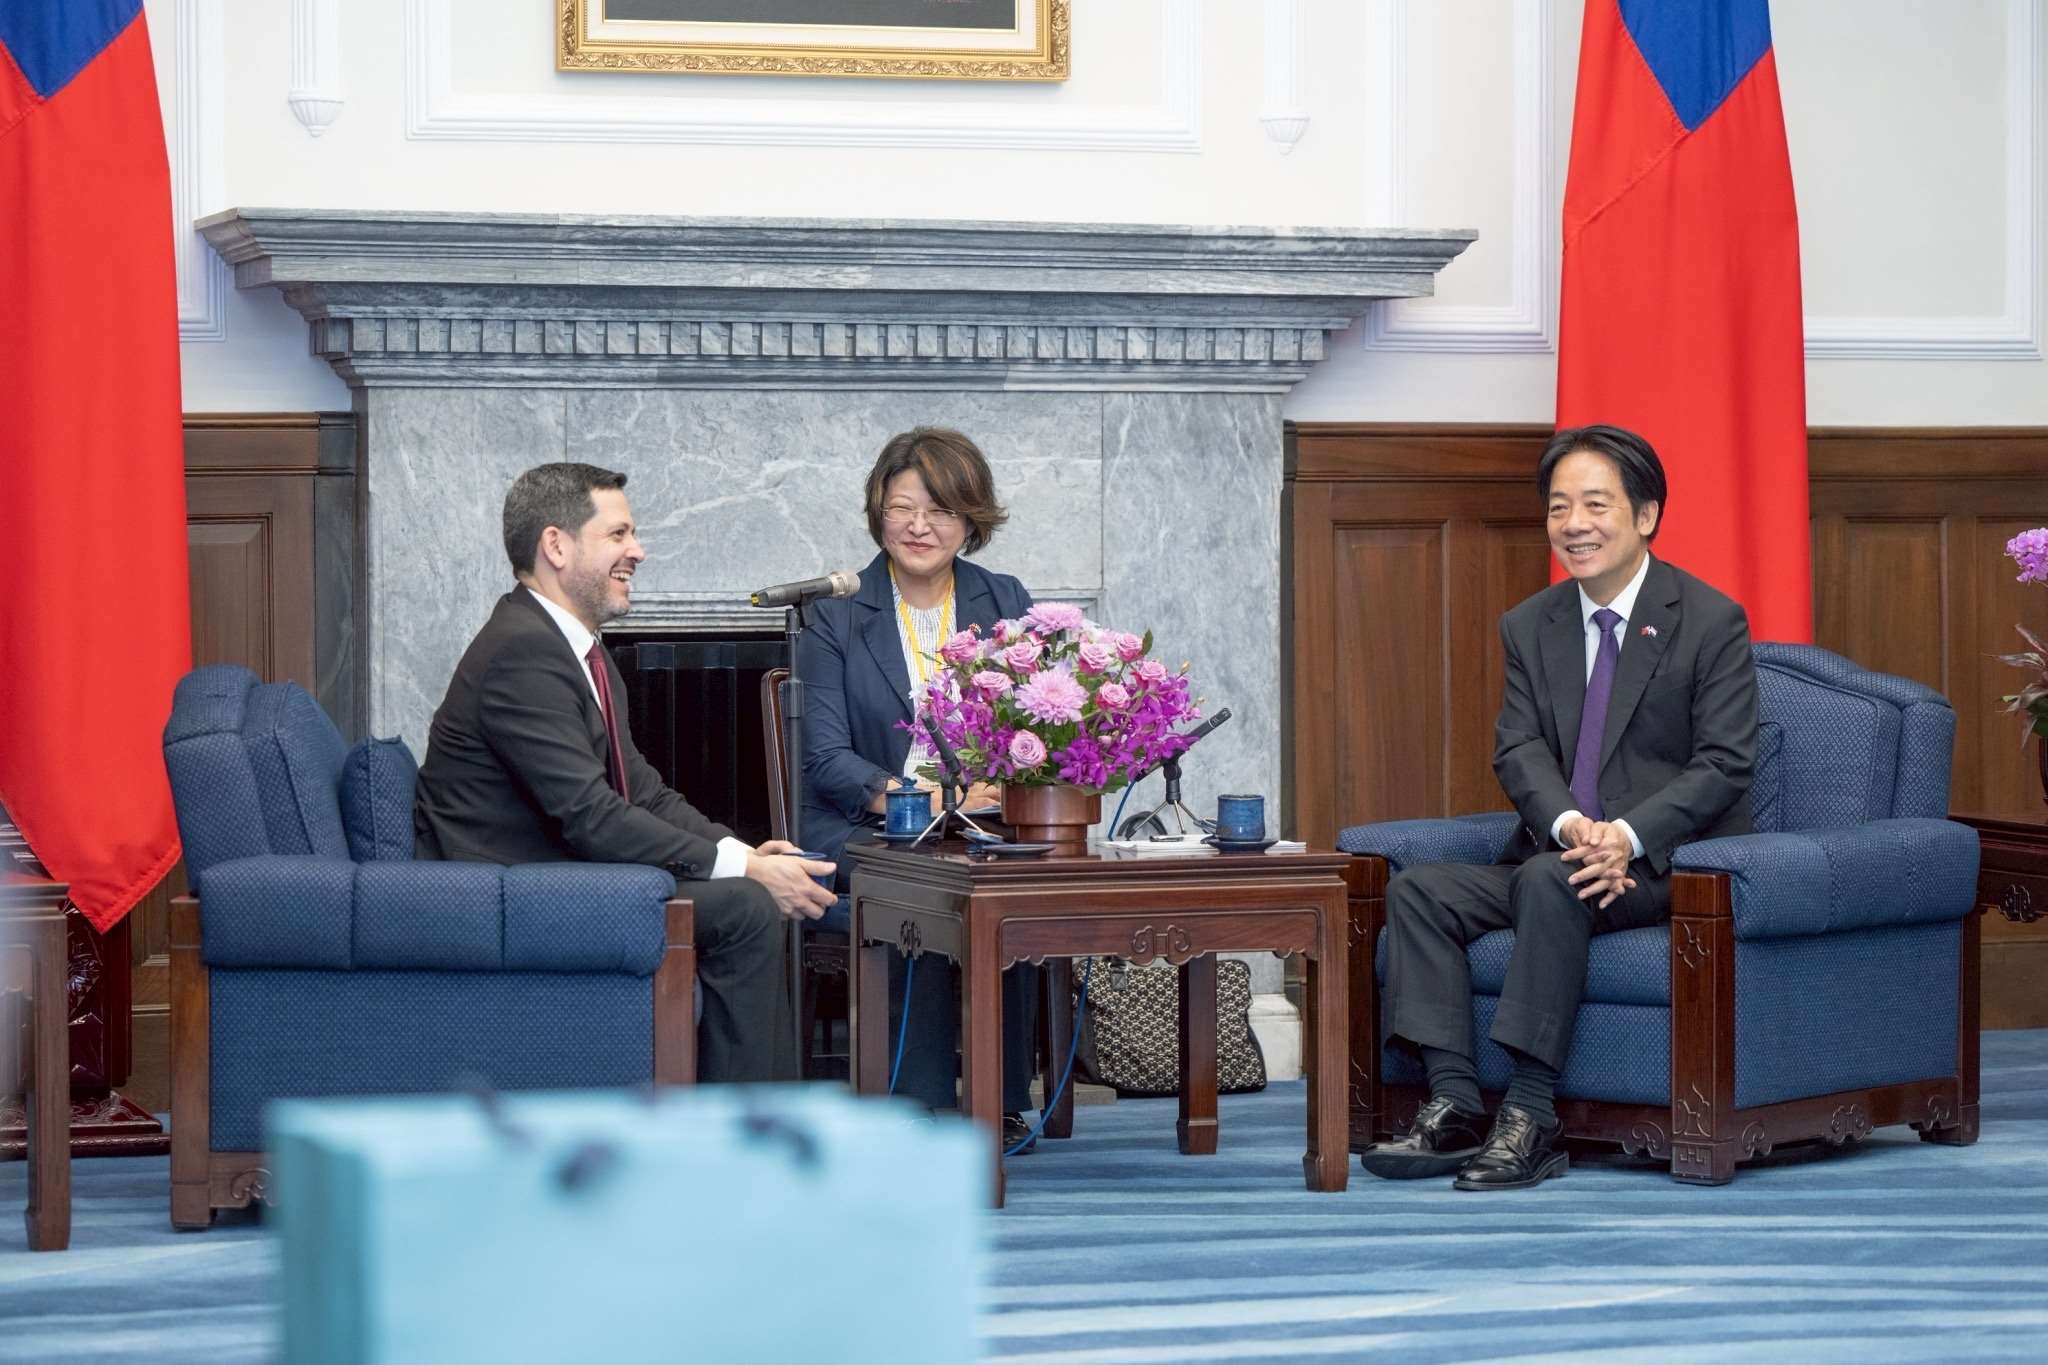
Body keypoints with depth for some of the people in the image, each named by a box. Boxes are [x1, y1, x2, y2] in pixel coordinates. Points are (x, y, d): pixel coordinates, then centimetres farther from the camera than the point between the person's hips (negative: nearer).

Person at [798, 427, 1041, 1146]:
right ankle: (923, 1106, -28)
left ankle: (1004, 1101, -23)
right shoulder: (837, 619, 6)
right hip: (861, 833, -1)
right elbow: (827, 756, -3)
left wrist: (993, 788, -18)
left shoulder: (1005, 604, 13)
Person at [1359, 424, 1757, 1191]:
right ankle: (1455, 1108, -23)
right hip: (1556, 852, 6)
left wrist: (1628, 836, -26)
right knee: (1418, 891, -16)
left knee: (1548, 882, -34)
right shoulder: (1529, 628, 11)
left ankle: (1531, 1118, -33)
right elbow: (1518, 751, 0)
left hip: (1671, 864, -6)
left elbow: (1724, 764, -11)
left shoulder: (1711, 623, -4)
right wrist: (1569, 826, -22)